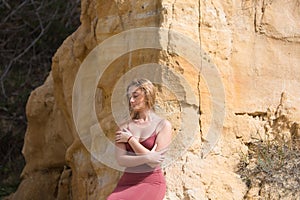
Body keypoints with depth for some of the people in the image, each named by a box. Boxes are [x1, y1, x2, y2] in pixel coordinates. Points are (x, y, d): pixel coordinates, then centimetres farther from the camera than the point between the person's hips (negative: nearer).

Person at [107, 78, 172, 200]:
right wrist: (146, 158, -13)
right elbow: (120, 160, 0)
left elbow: (154, 162, -7)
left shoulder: (163, 125, 2)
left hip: (151, 182, -4)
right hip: (127, 182, 4)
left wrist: (130, 139, -1)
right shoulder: (125, 128, 13)